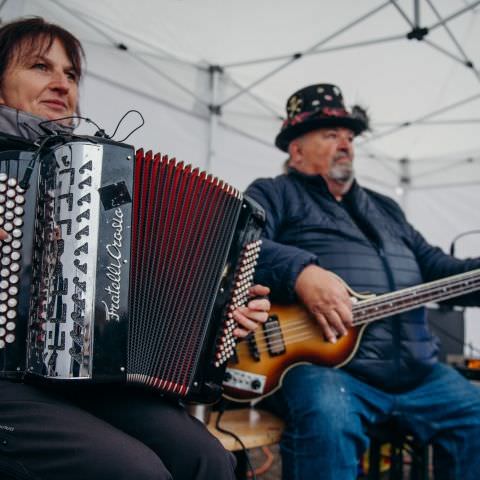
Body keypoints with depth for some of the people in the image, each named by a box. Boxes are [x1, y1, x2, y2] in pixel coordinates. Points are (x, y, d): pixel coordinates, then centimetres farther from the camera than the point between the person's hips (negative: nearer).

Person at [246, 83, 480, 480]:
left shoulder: (385, 208, 30)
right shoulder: (274, 194, 7)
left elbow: (436, 267, 26)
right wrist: (300, 272, -29)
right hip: (322, 362, -7)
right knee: (328, 419, -36)